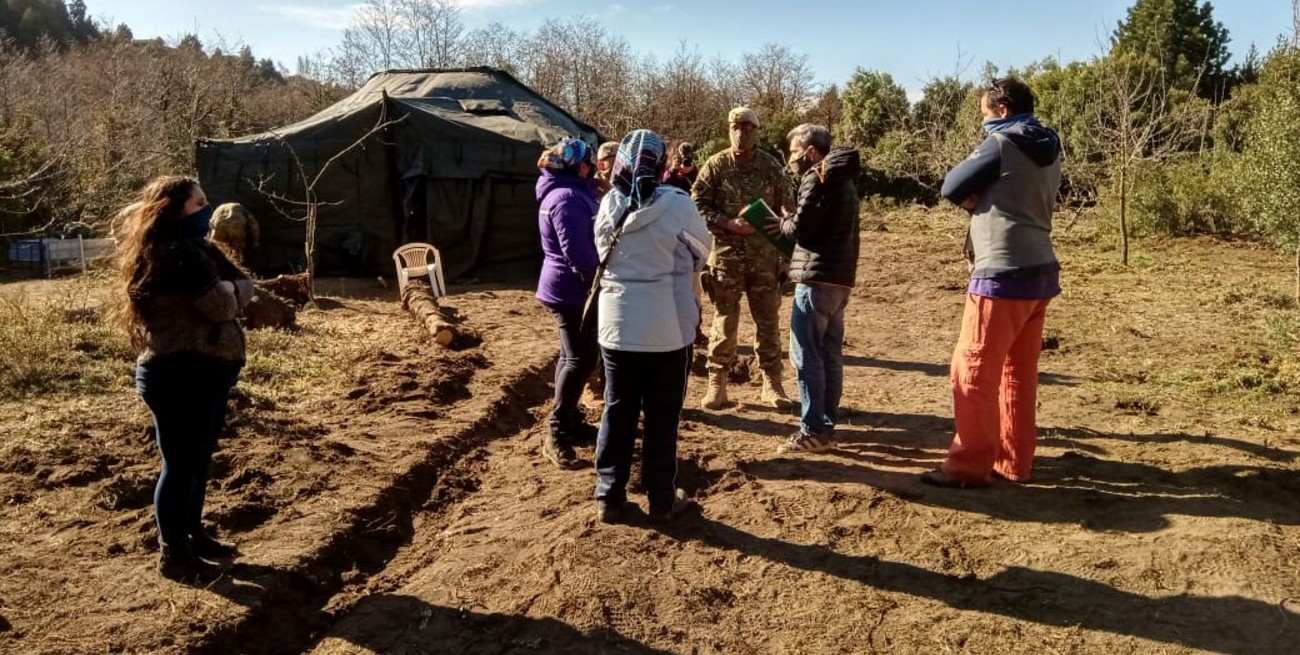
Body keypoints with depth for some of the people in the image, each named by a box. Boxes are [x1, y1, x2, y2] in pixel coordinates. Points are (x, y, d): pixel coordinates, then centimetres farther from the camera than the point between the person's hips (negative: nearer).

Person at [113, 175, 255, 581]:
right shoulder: (179, 254, -18)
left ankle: (193, 535, 33)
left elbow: (242, 286, 11)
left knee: (198, 460, 19)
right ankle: (173, 555, 11)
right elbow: (223, 304, -22)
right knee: (182, 465, 0)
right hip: (181, 374, -11)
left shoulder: (188, 249, 16)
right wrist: (233, 287, -2)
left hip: (197, 371, 11)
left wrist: (231, 287, -10)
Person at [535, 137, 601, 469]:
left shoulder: (566, 192, 15)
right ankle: (557, 435, -8)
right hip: (570, 288, -11)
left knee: (573, 356, 17)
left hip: (566, 286, 11)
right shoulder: (568, 197, -20)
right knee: (581, 359, -11)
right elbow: (577, 251, -26)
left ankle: (570, 421, 28)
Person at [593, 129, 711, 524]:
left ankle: (609, 497, 21)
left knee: (617, 412, 13)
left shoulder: (608, 206, -2)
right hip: (668, 327, -3)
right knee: (662, 417, 9)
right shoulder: (677, 205, -13)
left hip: (616, 324, 3)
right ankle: (661, 501, 19)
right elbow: (702, 251, 2)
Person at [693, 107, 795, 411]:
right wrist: (729, 224, -15)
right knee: (724, 321, 4)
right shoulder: (715, 165, -1)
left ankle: (772, 385, 18)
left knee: (768, 322, 7)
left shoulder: (772, 167, 3)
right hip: (726, 256, -1)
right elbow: (698, 206, -3)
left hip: (765, 257, 2)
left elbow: (788, 207, 8)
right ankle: (717, 384, 15)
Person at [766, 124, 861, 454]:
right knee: (830, 355, 11)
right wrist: (790, 225, 9)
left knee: (806, 356, -6)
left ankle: (812, 431, -4)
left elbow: (801, 228, -17)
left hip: (817, 278, -10)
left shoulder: (817, 178, -10)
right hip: (839, 278, 10)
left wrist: (782, 223, 3)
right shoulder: (842, 179, 20)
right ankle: (827, 426, 17)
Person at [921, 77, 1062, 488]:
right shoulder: (1048, 153, 16)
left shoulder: (1001, 144, -9)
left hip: (1004, 275, -9)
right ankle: (1014, 461, 19)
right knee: (1018, 373, 13)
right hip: (1039, 271, 9)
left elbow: (951, 188, -4)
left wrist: (974, 196, 13)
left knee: (973, 371, -2)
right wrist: (983, 198, 4)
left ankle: (969, 465, 2)